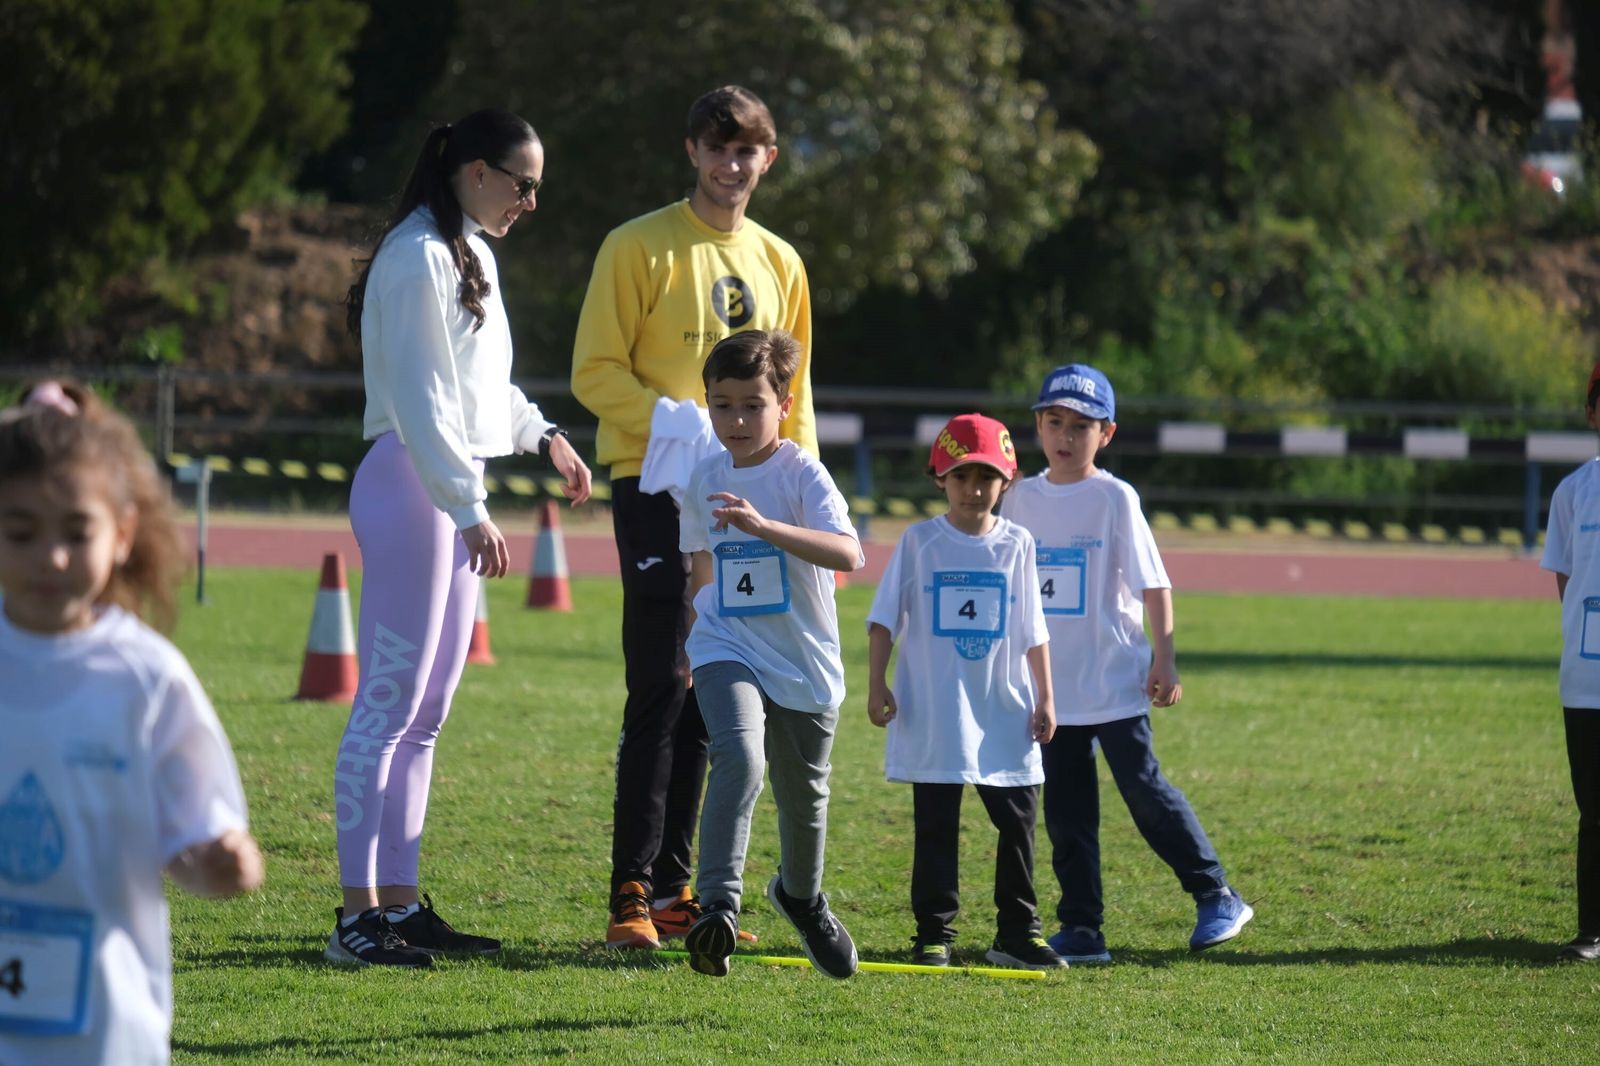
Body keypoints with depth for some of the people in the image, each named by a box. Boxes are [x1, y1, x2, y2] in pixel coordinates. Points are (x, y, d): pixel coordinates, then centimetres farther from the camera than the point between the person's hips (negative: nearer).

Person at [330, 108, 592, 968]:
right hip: (411, 482, -10)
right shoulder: (419, 257, -14)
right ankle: (358, 914, -10)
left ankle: (398, 899, 14)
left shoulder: (471, 253, 17)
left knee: (425, 711, 10)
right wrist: (471, 510, -22)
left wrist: (542, 435, 20)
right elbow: (421, 399, -19)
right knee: (391, 702, -10)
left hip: (455, 491, 10)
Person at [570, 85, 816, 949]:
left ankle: (674, 887, 13)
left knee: (706, 699, 7)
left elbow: (792, 391, 22)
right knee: (662, 688, -12)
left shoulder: (779, 263, 15)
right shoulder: (640, 247, -2)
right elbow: (597, 372, -7)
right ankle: (632, 893, -12)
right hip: (656, 487, -6)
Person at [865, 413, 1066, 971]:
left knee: (1017, 820, 4)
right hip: (933, 714, -2)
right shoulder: (920, 542, -1)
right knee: (936, 826, 3)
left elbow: (1033, 632, 8)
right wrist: (876, 685, -6)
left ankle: (1017, 933, 12)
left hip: (1004, 713, 2)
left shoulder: (1016, 544, 3)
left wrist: (1045, 698, 5)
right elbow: (884, 620, 1)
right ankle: (934, 935, 9)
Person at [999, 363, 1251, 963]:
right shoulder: (1021, 499, 8)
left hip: (1114, 680, -5)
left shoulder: (1113, 499, -5)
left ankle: (1216, 897, 8)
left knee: (1144, 788, -4)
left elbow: (1152, 582, -6)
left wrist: (1164, 657, -12)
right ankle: (1080, 929, 9)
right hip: (1050, 685, 5)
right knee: (1065, 808, 5)